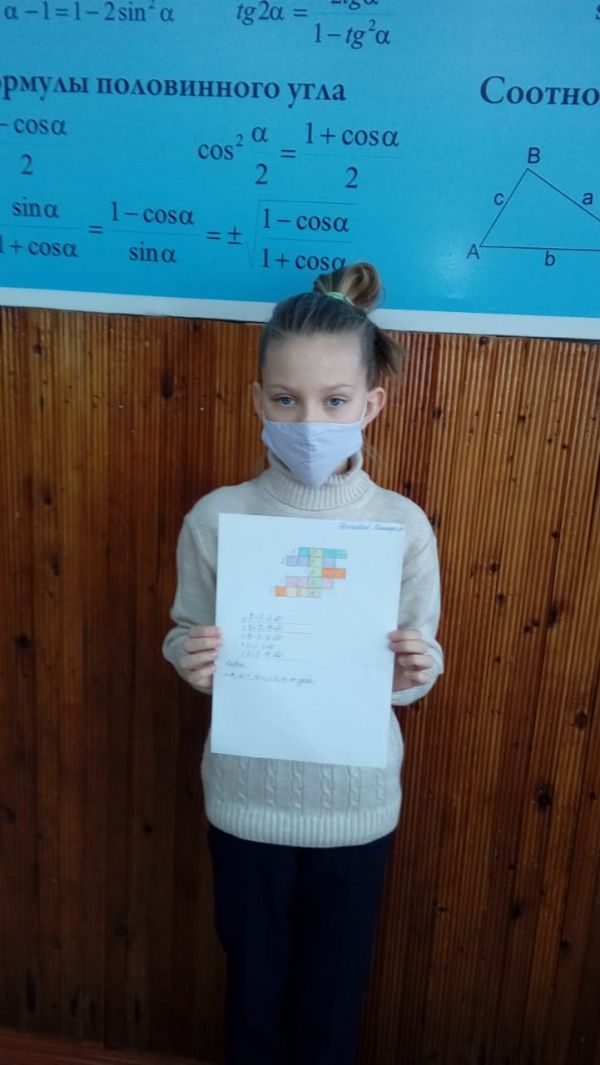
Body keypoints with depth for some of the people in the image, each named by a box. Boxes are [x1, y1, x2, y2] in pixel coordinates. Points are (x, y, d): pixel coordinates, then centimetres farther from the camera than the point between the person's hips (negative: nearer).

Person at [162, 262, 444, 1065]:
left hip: (356, 803, 0)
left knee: (332, 1001, 22)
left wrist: (415, 672, -24)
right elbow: (184, 638, -1)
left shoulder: (404, 525, -12)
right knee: (254, 986, 23)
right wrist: (188, 658, -23)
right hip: (246, 797, 0)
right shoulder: (216, 517, -13)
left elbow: (419, 668, -3)